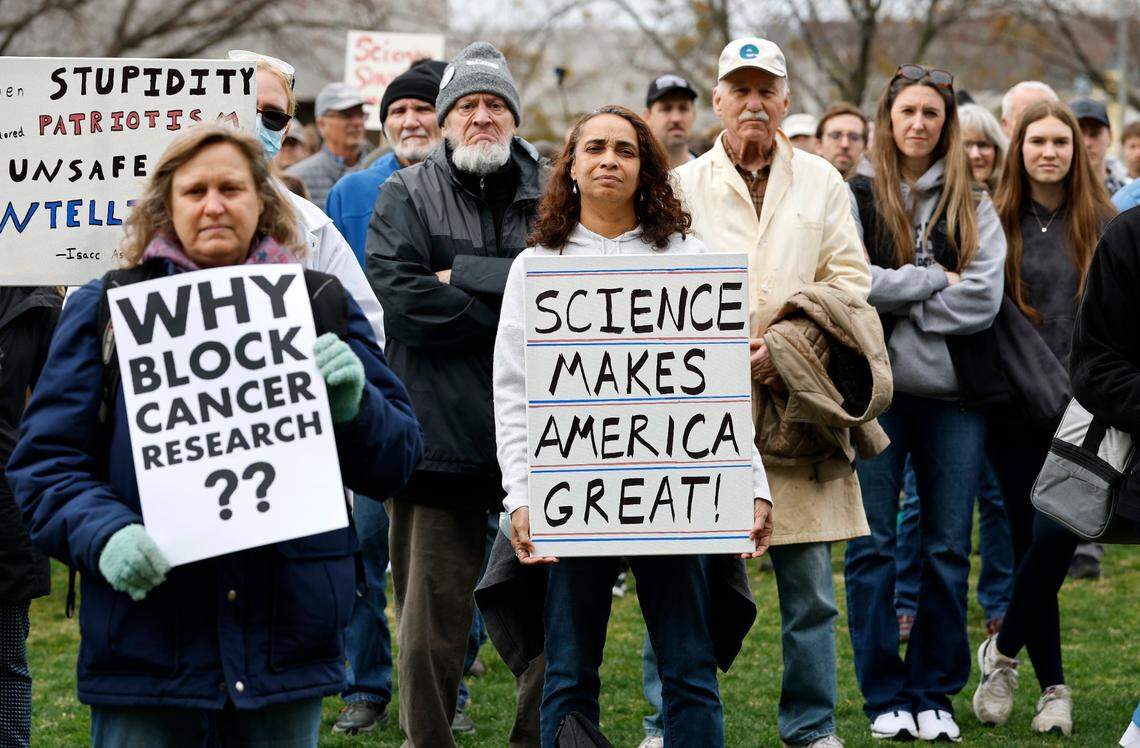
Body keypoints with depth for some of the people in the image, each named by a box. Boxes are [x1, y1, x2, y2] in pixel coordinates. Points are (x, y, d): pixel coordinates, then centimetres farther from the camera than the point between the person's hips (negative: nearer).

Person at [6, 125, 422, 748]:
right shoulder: (104, 309, 5)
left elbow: (395, 461, 8)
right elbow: (43, 463, 2)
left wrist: (352, 404, -14)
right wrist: (103, 535, -17)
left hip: (287, 632, 2)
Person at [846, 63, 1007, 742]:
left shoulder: (973, 204, 10)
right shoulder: (855, 196, 5)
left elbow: (984, 297, -4)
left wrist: (896, 296, -8)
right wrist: (935, 280, -8)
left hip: (956, 392, 2)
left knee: (949, 549, 5)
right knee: (873, 545, 0)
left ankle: (936, 693, 15)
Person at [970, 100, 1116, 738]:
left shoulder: (1103, 224, 6)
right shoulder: (998, 225, 6)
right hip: (1017, 409, 1)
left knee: (1055, 533, -16)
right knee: (1028, 542, 3)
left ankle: (1004, 650, 7)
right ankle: (1054, 686, 15)